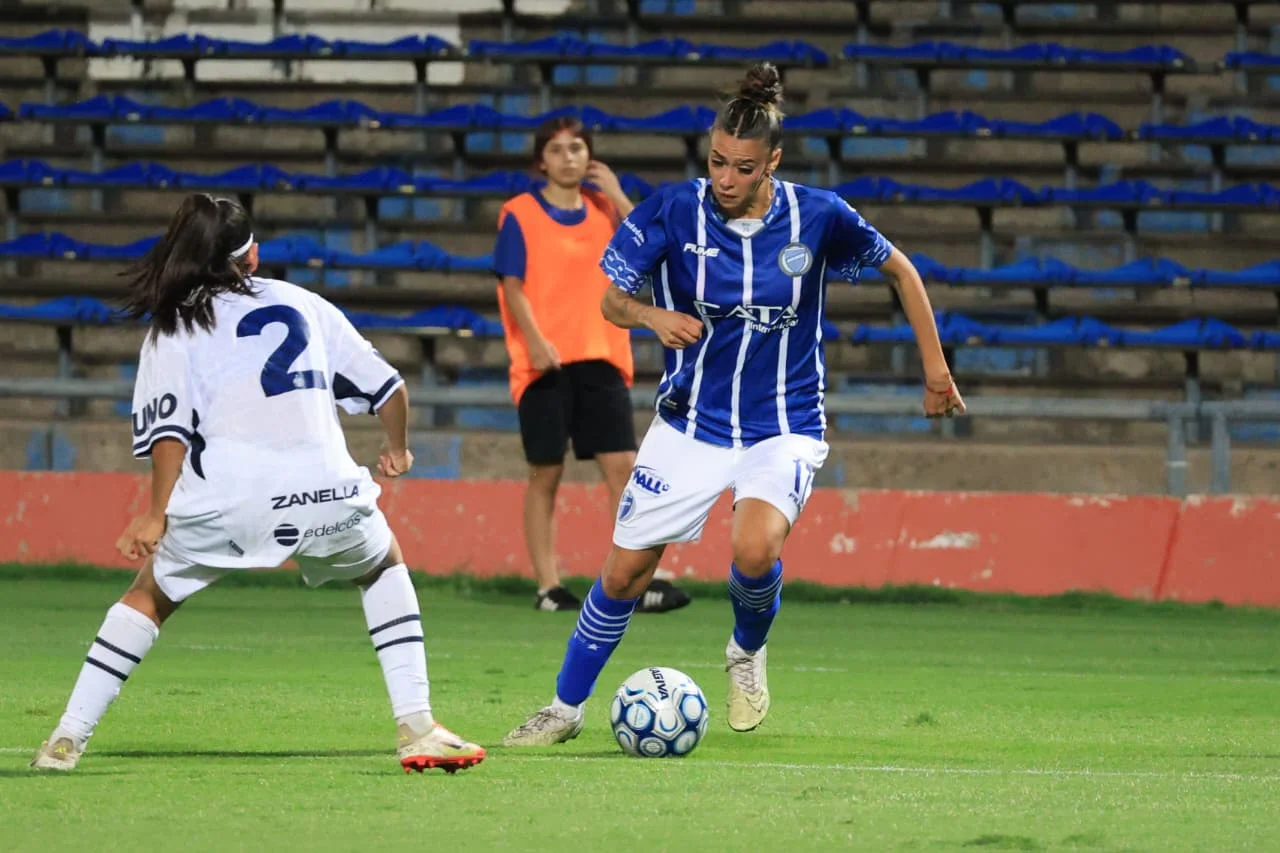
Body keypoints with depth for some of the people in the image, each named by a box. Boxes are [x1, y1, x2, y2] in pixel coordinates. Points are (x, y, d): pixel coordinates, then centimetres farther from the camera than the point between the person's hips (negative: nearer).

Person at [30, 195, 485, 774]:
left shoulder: (172, 328, 16)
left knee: (151, 595, 23)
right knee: (383, 567, 29)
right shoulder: (300, 304, 23)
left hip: (221, 498, -1)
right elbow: (388, 389, 24)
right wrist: (398, 450, 41)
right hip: (322, 488, 1)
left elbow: (170, 430, 0)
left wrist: (155, 515, -1)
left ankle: (68, 739, 13)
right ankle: (416, 728, 16)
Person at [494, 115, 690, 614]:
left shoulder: (604, 208, 12)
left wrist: (617, 197, -3)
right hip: (546, 363, -3)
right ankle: (548, 587, 4)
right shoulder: (520, 214, 1)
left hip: (601, 358, 3)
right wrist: (535, 340, -19)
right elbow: (513, 286, -5)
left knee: (622, 466, -5)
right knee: (546, 474, -1)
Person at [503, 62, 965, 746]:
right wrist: (653, 317, -24)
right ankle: (565, 709, 23)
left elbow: (899, 270, 5)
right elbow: (612, 300, -1)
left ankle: (748, 650, 4)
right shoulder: (673, 211, -11)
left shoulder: (818, 217, -12)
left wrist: (935, 369, 6)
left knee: (756, 548, -29)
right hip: (689, 425, 2)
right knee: (624, 570, 1)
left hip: (783, 427, -2)